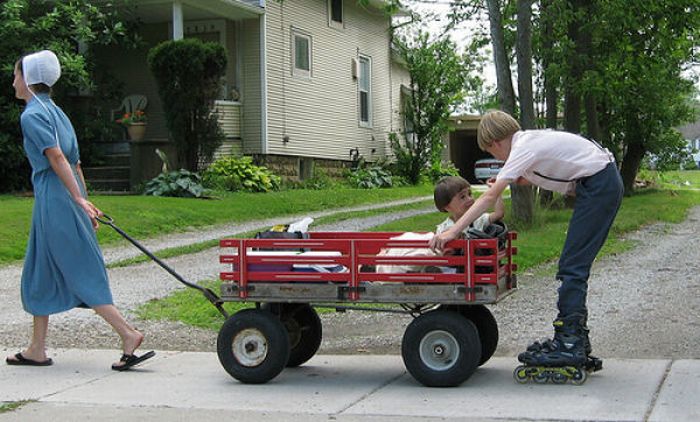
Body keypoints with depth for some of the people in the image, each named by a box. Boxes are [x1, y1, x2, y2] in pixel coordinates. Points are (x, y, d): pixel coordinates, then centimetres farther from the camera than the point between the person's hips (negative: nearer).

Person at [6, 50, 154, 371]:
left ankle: (128, 335, -8)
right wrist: (83, 200, 19)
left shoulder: (32, 115, -9)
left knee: (81, 274, -6)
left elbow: (56, 156, -19)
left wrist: (79, 200, -24)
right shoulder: (55, 111, 17)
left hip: (53, 200, -9)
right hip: (67, 198, 9)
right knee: (39, 275, 15)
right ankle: (37, 350, 20)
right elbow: (75, 161, 17)